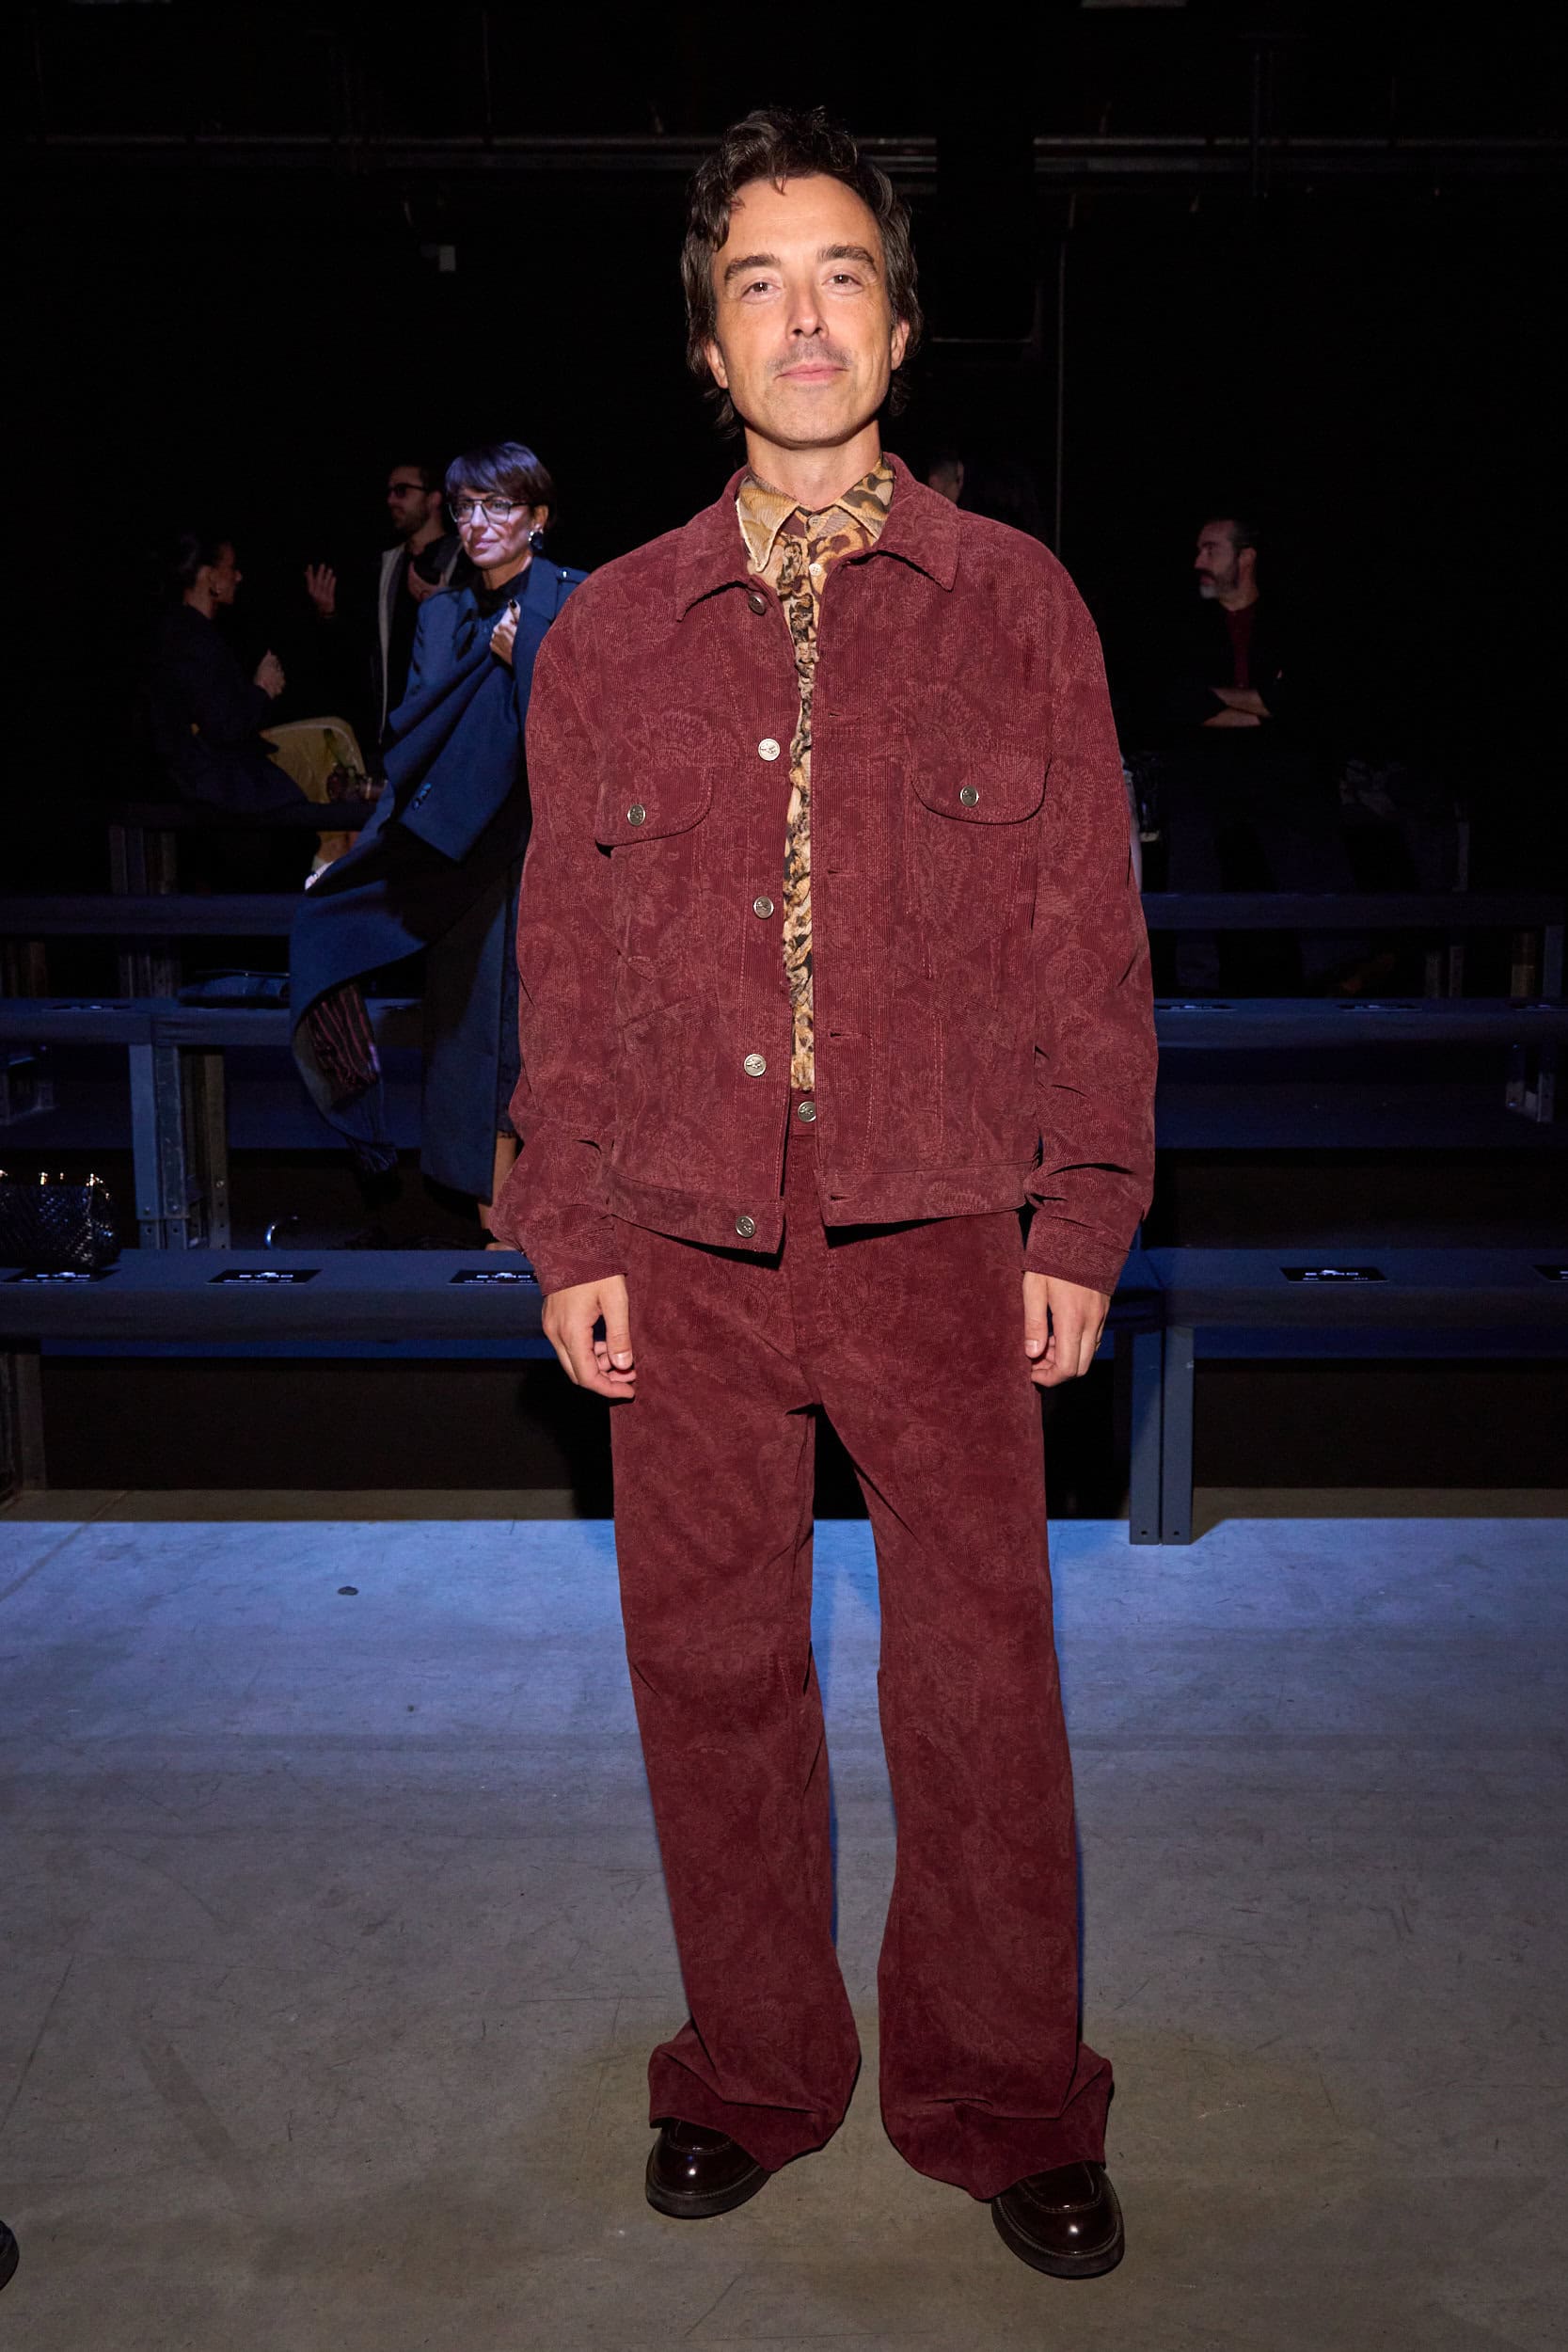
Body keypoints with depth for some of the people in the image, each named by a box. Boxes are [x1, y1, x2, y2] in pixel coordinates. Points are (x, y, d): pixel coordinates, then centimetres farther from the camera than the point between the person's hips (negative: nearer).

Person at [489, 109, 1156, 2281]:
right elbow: (564, 953, 10)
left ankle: (1006, 2105, 25)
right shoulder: (609, 632, 10)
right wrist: (571, 1232, 4)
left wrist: (1082, 1223, -1)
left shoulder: (1015, 603, 5)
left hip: (938, 1233, -1)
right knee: (710, 1670, 9)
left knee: (979, 1676, 4)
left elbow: (1090, 934, 4)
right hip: (688, 1247, 2)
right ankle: (754, 2076, 31)